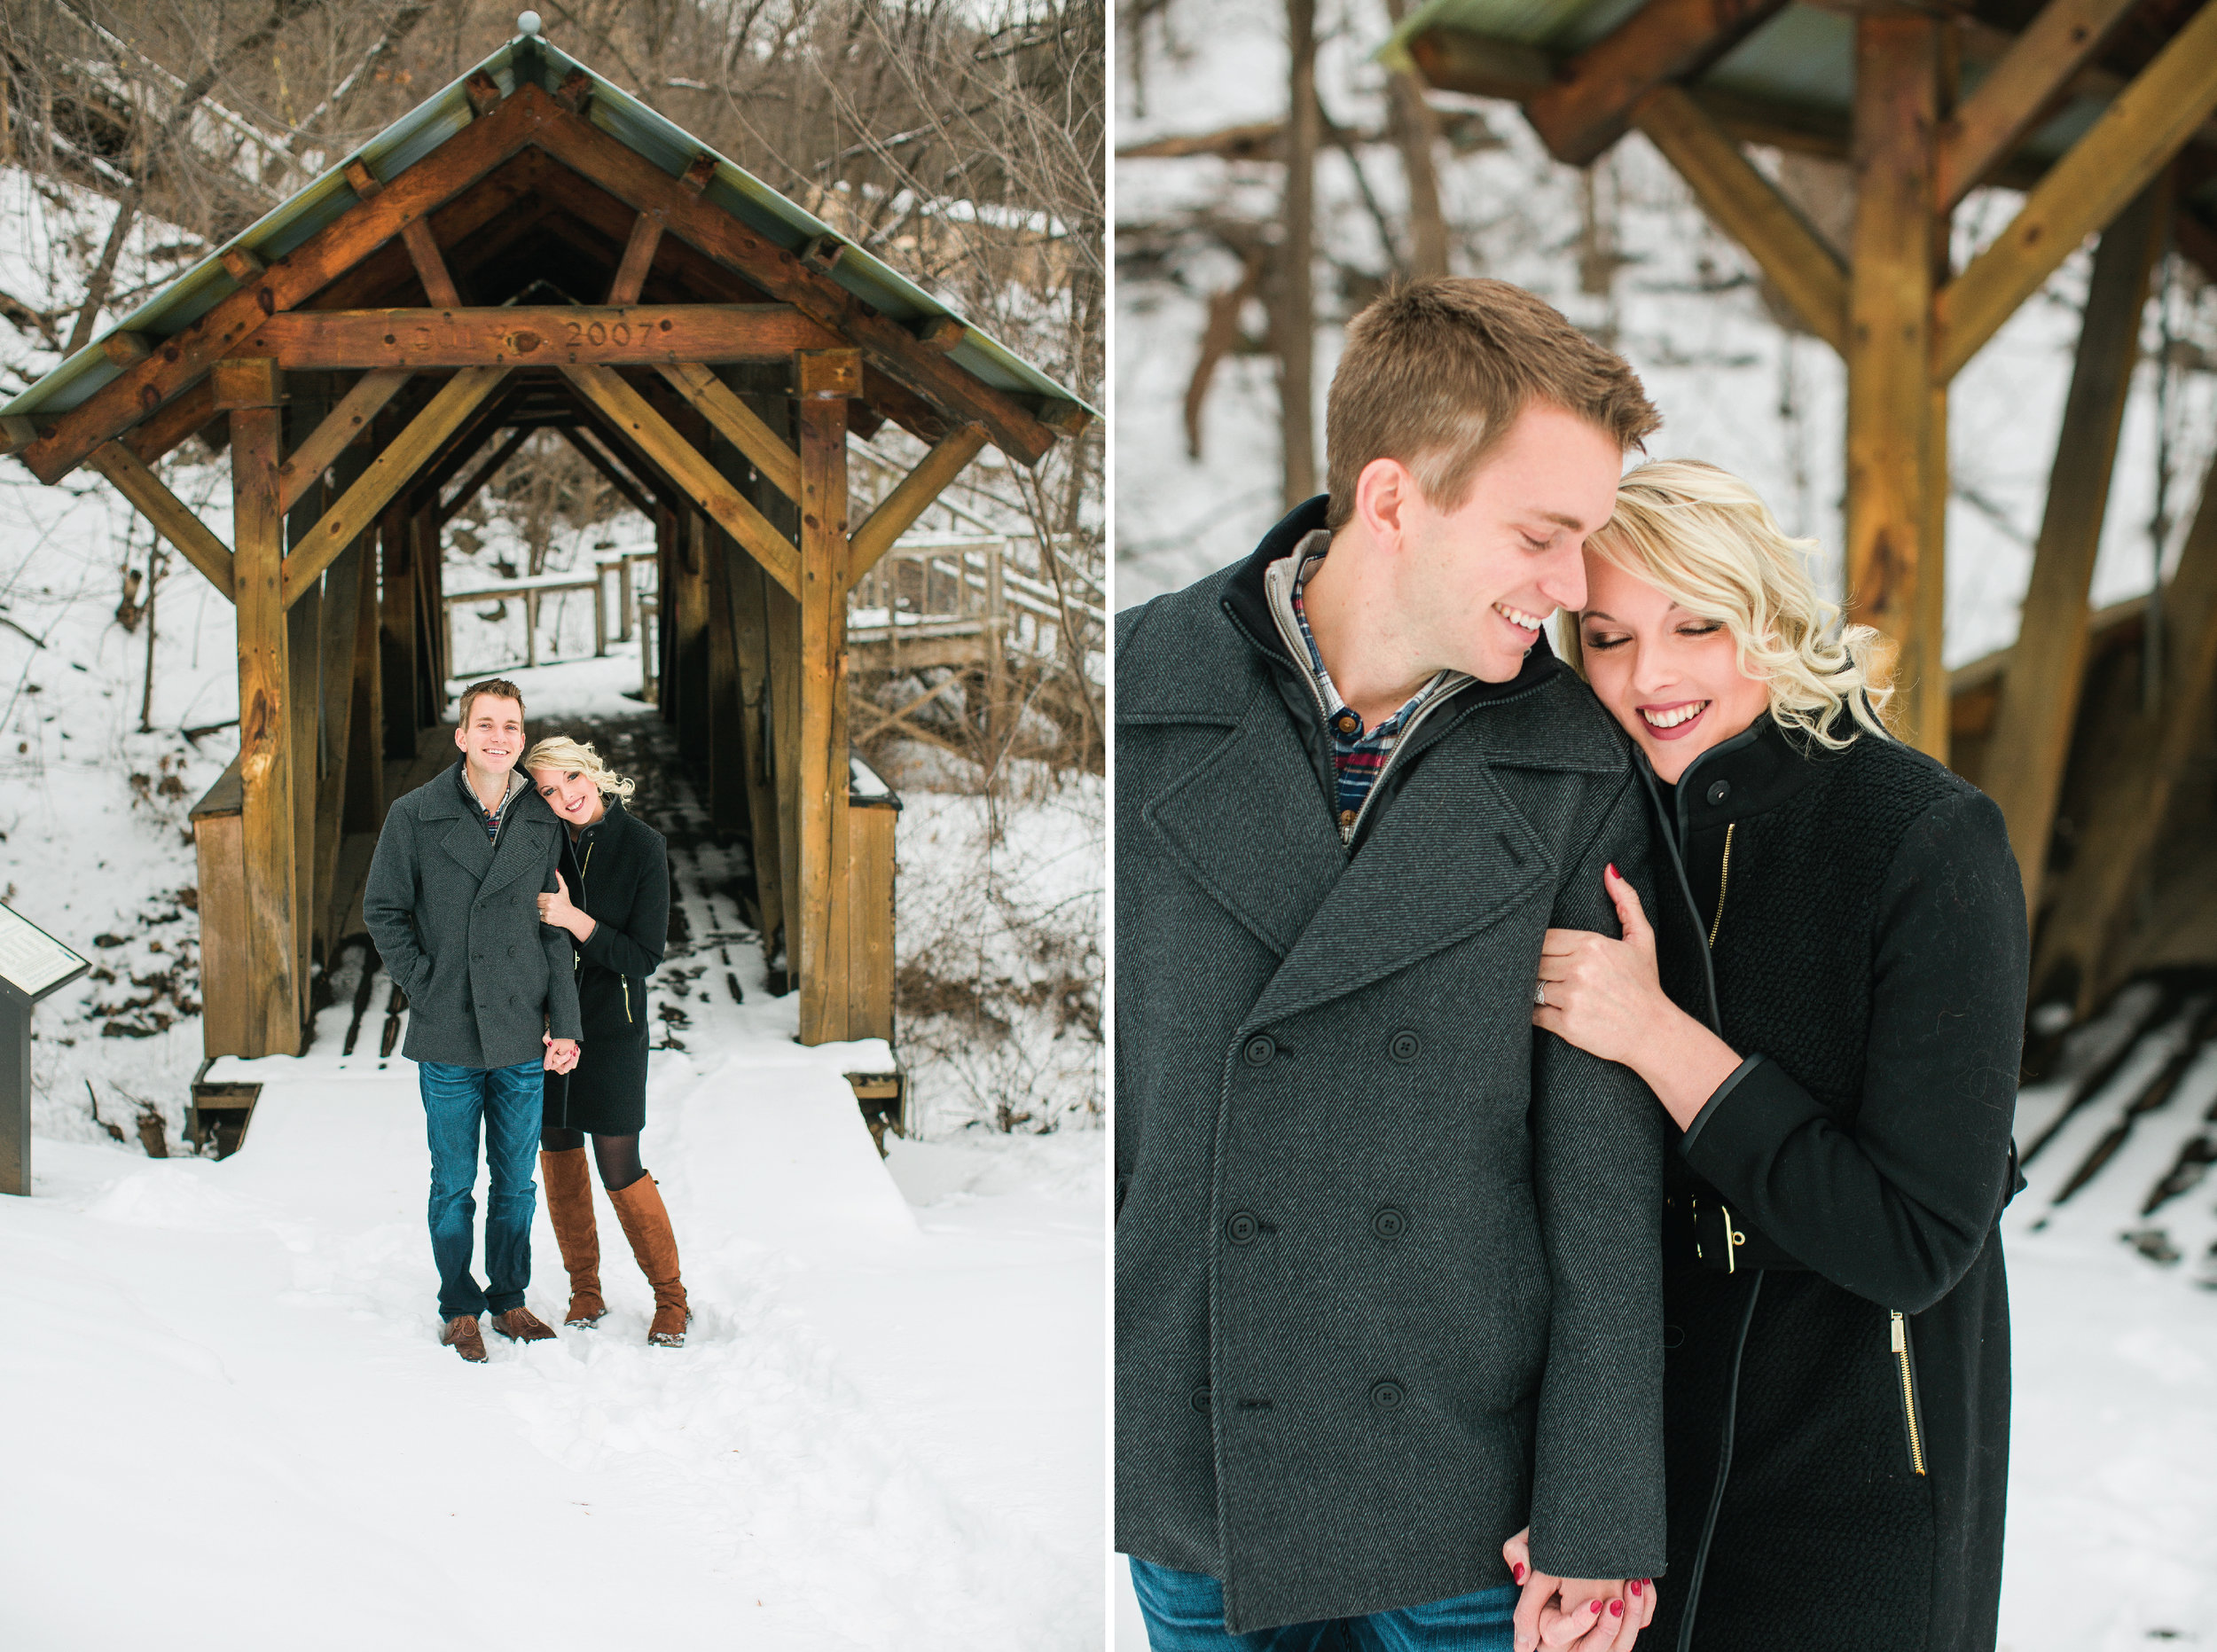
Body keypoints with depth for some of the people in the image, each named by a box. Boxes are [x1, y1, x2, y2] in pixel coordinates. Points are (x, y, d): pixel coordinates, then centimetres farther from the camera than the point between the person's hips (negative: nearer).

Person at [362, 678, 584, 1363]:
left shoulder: (541, 823, 4)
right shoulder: (415, 816, -3)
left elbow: (554, 929, 7)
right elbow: (382, 909, 3)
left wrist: (564, 1023, 2)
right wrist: (424, 984, -6)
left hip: (521, 1036, 2)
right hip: (447, 1036, -2)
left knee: (516, 1183, 11)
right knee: (453, 1184, 7)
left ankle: (509, 1299, 26)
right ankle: (459, 1308, 21)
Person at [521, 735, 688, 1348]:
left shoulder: (642, 847, -11)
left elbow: (644, 957, -12)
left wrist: (574, 919, -22)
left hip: (612, 1027, -3)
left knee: (620, 1170, -4)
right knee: (559, 1160, 9)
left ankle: (671, 1298, 12)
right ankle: (585, 1291, 24)